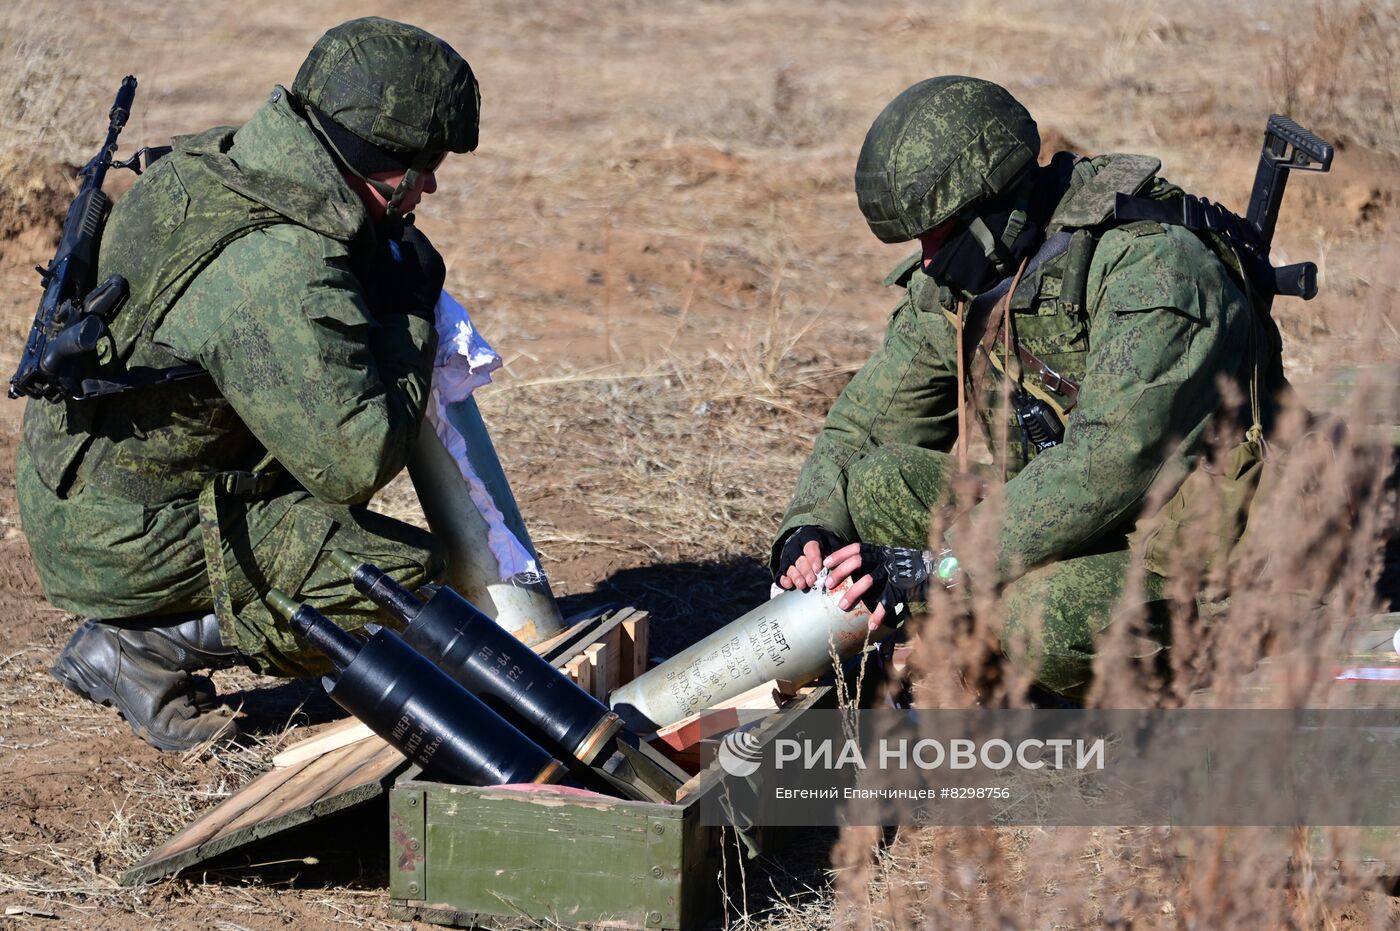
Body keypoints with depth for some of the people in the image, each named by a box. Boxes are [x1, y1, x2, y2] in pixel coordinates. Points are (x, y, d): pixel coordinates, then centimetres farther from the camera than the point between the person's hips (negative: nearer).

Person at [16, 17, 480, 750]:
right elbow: (357, 460, -27)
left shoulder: (215, 160, -2)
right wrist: (410, 314, -13)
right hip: (127, 542, -9)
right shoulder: (284, 278, -30)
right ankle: (142, 646, -3)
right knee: (407, 576, -9)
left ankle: (112, 643, 16)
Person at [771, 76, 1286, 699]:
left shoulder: (1153, 267, -23)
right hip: (1072, 529, 8)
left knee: (1041, 612, -36)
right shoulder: (951, 285, 2)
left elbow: (1113, 463, -33)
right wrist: (812, 529, -12)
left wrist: (938, 567, -34)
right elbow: (861, 428, 10)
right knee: (877, 482, -10)